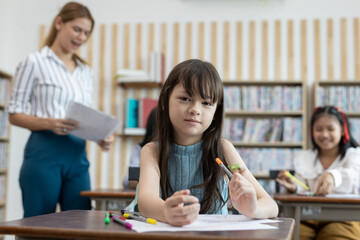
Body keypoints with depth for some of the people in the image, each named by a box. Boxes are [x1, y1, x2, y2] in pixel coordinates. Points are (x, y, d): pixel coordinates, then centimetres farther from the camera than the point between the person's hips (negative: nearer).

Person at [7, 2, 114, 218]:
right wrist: (50, 123, -20)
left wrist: (101, 138, -1)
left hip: (78, 156, 5)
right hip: (45, 153, -5)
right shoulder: (35, 62, 0)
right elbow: (15, 114, -3)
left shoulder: (86, 72, 17)